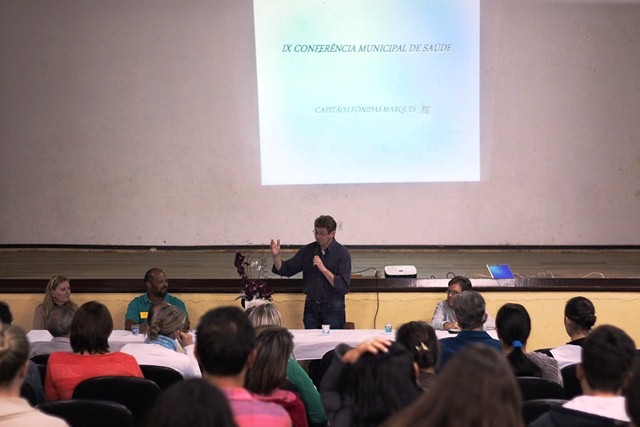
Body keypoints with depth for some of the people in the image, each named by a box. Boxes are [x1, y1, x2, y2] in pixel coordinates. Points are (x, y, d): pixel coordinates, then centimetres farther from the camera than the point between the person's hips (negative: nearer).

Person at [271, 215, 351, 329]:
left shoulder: (342, 253, -8)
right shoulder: (308, 250, 4)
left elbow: (343, 287, -15)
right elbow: (286, 270, 7)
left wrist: (324, 269, -22)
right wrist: (276, 256, -10)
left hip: (333, 308, -4)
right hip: (311, 307, 4)